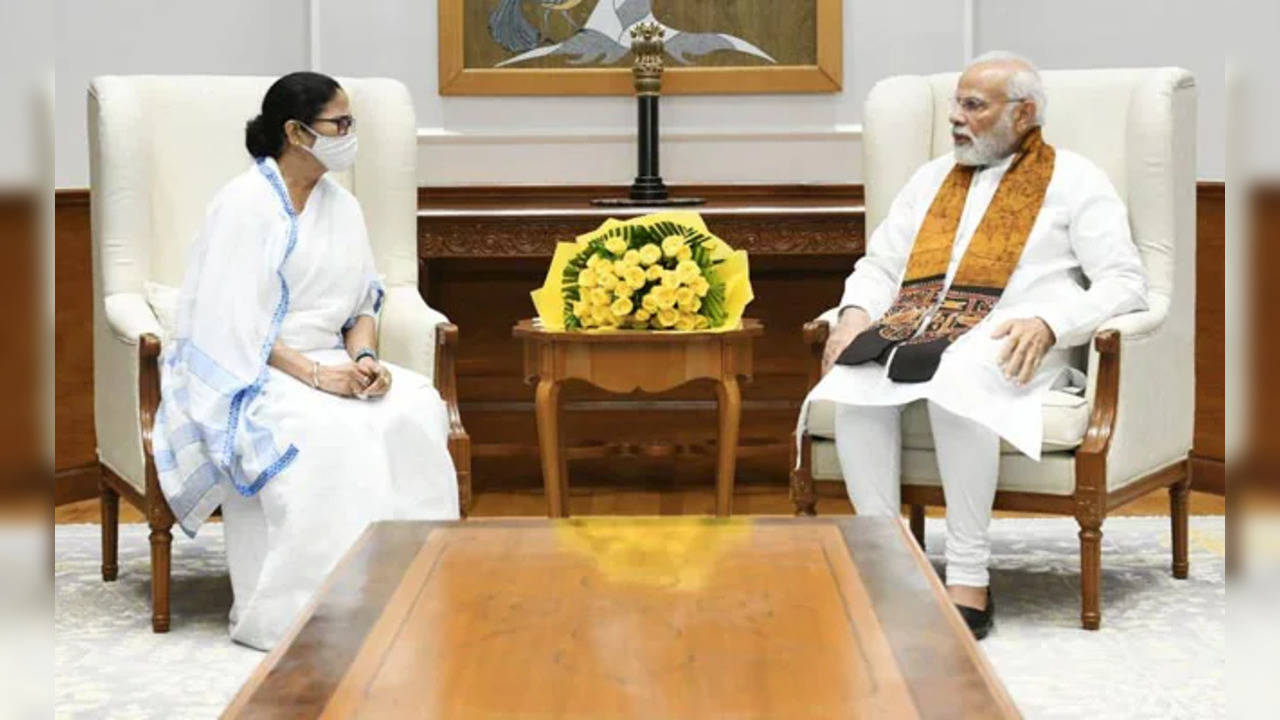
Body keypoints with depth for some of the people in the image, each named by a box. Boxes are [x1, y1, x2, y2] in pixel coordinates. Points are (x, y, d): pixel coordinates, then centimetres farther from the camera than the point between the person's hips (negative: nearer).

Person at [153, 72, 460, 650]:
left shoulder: (342, 207, 11)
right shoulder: (244, 205, -11)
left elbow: (362, 303, 14)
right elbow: (231, 324, -16)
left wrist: (364, 359, -9)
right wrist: (314, 374, -24)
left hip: (327, 364, 6)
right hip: (249, 376, -6)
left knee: (414, 409, -22)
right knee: (328, 432, -36)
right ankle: (297, 609, -29)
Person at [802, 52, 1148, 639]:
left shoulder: (1073, 179, 11)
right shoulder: (933, 177, 28)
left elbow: (1125, 283, 0)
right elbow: (878, 265, 27)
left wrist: (1047, 324, -17)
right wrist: (855, 314, 3)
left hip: (1008, 339, -5)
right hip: (914, 326, 5)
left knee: (955, 383, -39)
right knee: (855, 383, -30)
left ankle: (968, 579, -33)